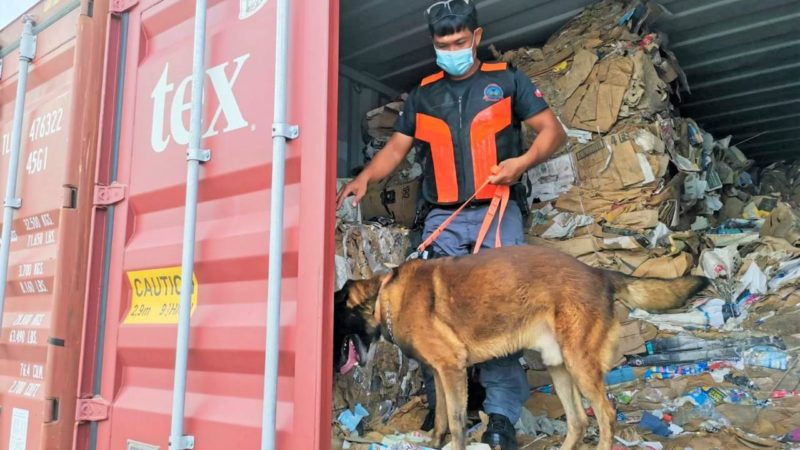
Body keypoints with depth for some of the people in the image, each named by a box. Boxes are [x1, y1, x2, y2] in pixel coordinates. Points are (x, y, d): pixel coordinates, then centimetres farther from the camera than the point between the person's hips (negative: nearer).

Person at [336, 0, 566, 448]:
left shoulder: (507, 79, 7)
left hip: (498, 212, -2)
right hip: (444, 218, 3)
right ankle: (441, 404, 12)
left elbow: (553, 131, 5)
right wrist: (364, 178, -5)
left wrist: (522, 161, -14)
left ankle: (502, 413, -4)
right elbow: (397, 147, 14)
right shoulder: (423, 93, 16)